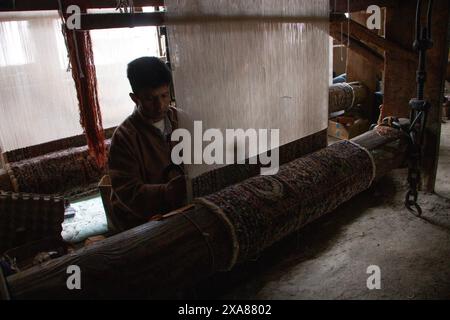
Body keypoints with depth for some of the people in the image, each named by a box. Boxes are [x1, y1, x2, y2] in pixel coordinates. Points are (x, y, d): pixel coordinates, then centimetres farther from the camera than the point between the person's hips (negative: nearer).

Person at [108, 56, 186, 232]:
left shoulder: (179, 119, 3)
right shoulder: (124, 137, -14)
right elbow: (130, 193, -19)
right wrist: (173, 191, -35)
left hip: (178, 209, 6)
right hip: (139, 220, -6)